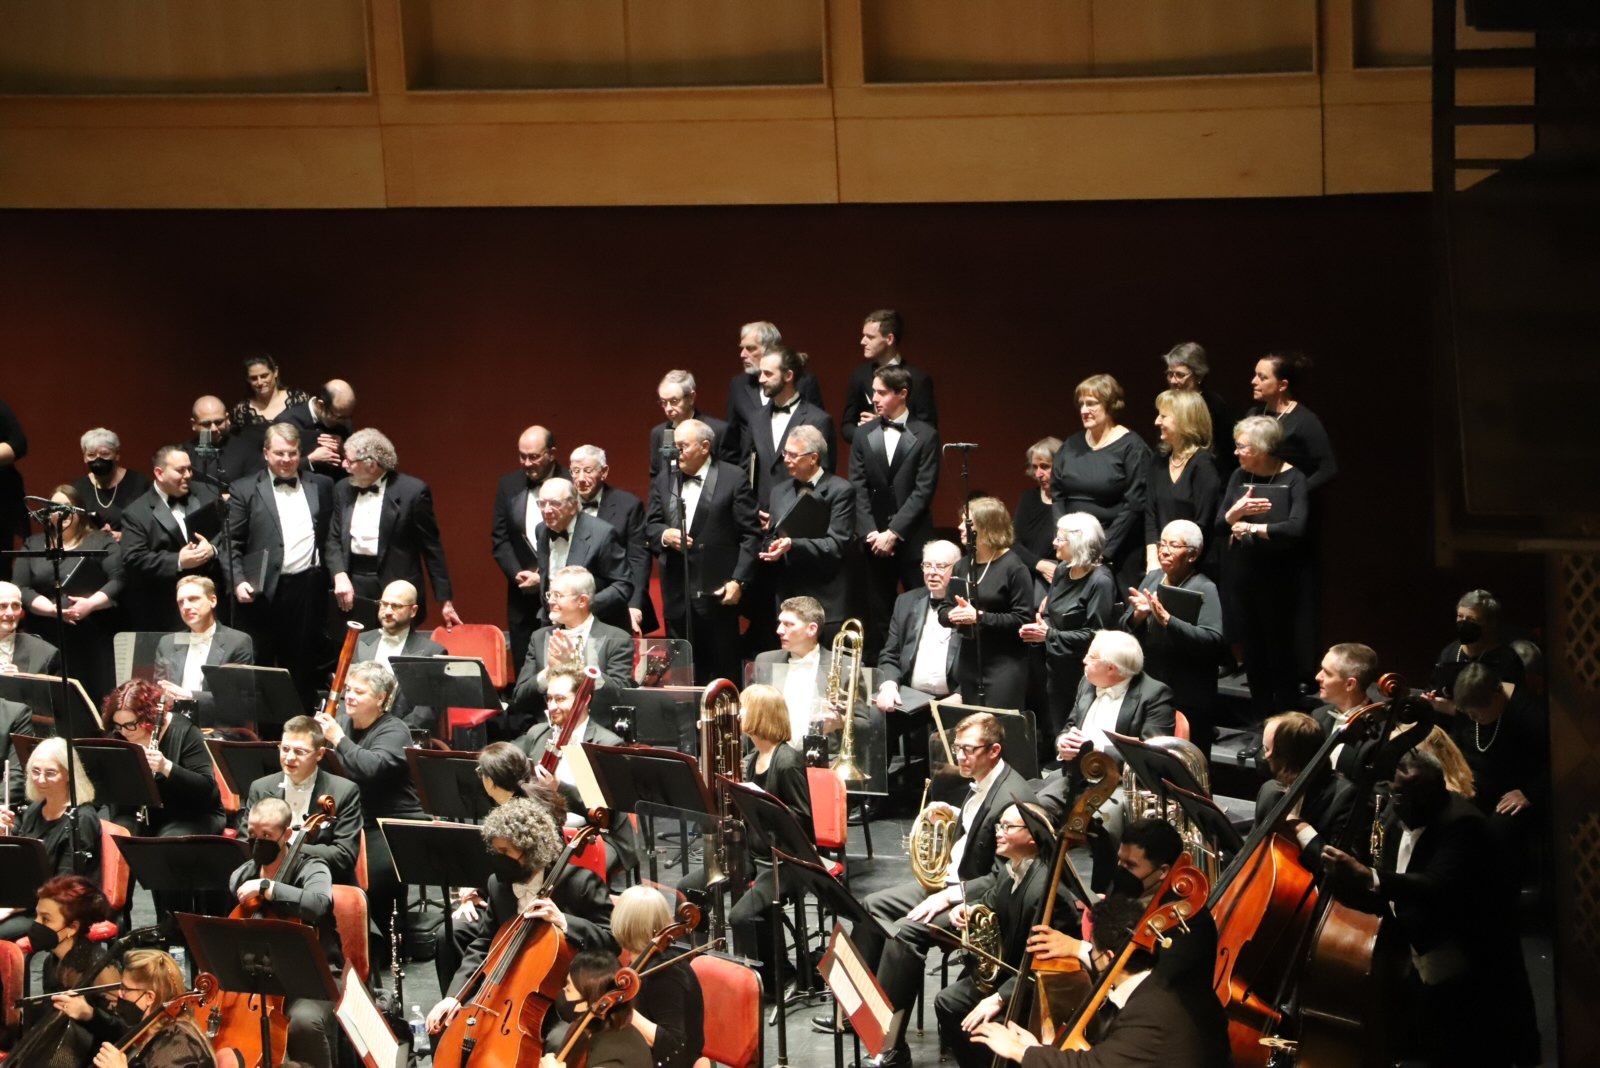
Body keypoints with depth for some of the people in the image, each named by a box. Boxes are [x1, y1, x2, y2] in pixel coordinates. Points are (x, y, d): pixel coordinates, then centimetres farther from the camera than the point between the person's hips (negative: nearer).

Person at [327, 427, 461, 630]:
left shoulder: (413, 491, -6)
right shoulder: (343, 490, 9)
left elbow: (431, 549, -3)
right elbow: (334, 541, 12)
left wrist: (445, 602, -3)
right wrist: (340, 575, -8)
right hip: (353, 585, 4)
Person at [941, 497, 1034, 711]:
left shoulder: (1013, 567, -8)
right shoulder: (963, 566, 14)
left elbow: (1023, 619, -14)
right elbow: (944, 612, 15)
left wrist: (979, 617, -19)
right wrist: (952, 615, -9)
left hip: (1005, 667, -7)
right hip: (969, 665, 7)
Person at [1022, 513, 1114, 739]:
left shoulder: (1100, 582, -16)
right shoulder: (1062, 570, 9)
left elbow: (1095, 634, -20)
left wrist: (1049, 635, -19)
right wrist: (1037, 629, -2)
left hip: (1081, 677, -8)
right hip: (1055, 673, 8)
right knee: (1055, 736, 11)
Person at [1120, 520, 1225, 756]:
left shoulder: (1204, 589, -10)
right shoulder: (1153, 579, 8)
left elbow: (1215, 641, -25)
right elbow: (1122, 631, 8)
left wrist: (1167, 620, -31)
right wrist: (1137, 615, -14)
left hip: (1187, 703, -6)